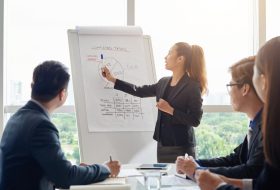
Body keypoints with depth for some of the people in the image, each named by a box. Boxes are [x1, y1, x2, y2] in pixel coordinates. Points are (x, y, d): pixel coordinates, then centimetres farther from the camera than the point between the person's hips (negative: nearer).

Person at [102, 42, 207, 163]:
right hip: (162, 145, 7)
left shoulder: (192, 86, -11)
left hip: (181, 147, -7)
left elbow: (195, 121, -14)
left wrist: (170, 110, -20)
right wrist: (112, 79, 20)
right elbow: (140, 91, 18)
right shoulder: (163, 82, 9)